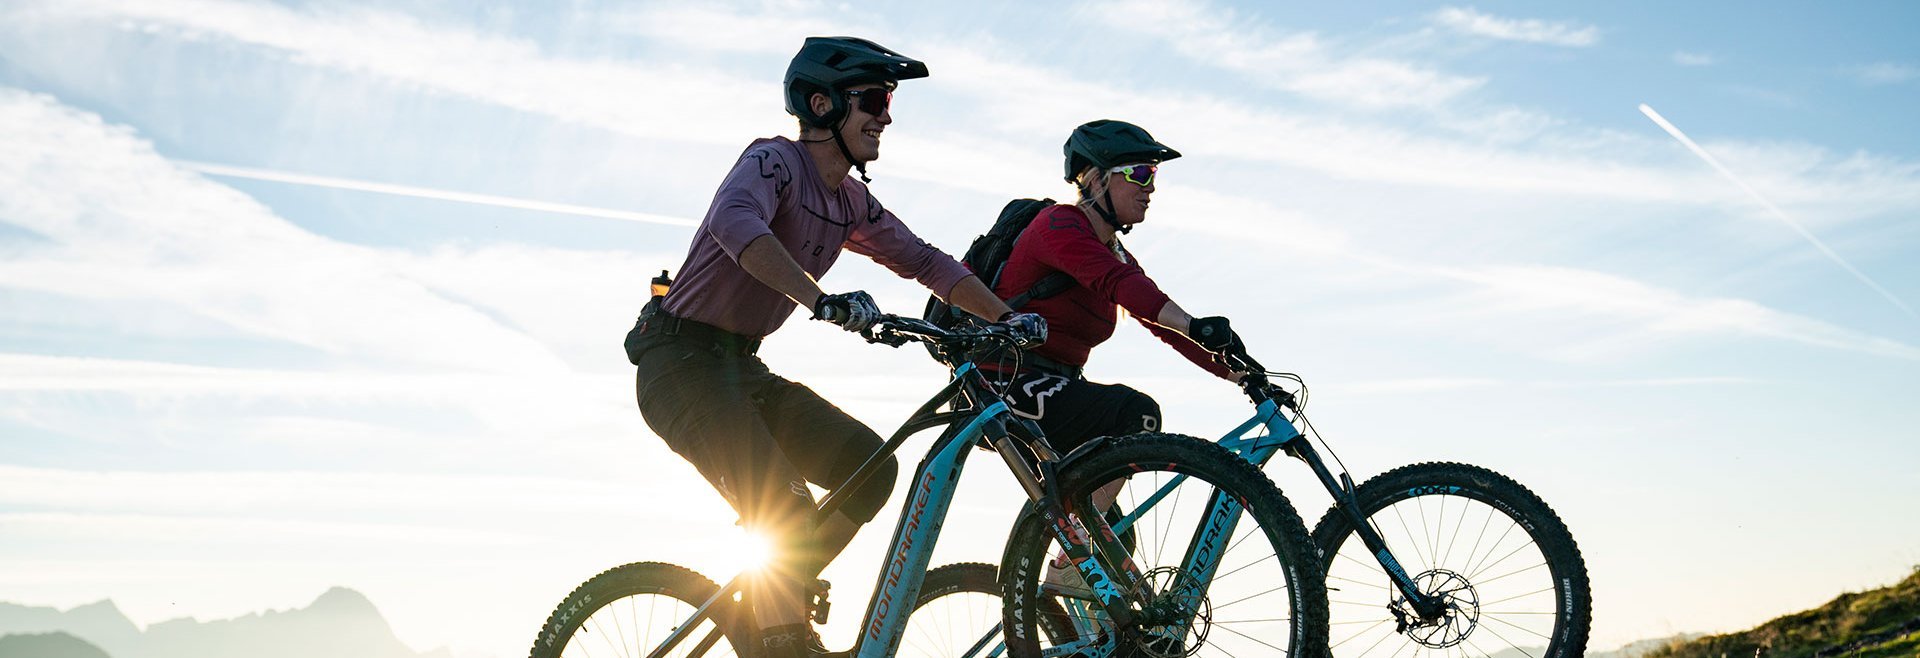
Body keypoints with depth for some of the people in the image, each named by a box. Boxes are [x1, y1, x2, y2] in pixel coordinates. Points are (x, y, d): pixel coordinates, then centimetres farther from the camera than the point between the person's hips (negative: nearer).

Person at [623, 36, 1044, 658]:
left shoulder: (852, 204, 10)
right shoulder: (775, 161, -15)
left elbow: (923, 260, 17)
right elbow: (734, 222, -36)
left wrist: (1006, 317, 6)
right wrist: (821, 300, -48)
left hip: (742, 366, 8)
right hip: (681, 361, -8)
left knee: (870, 466, -4)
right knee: (786, 509, -23)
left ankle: (763, 598, 7)